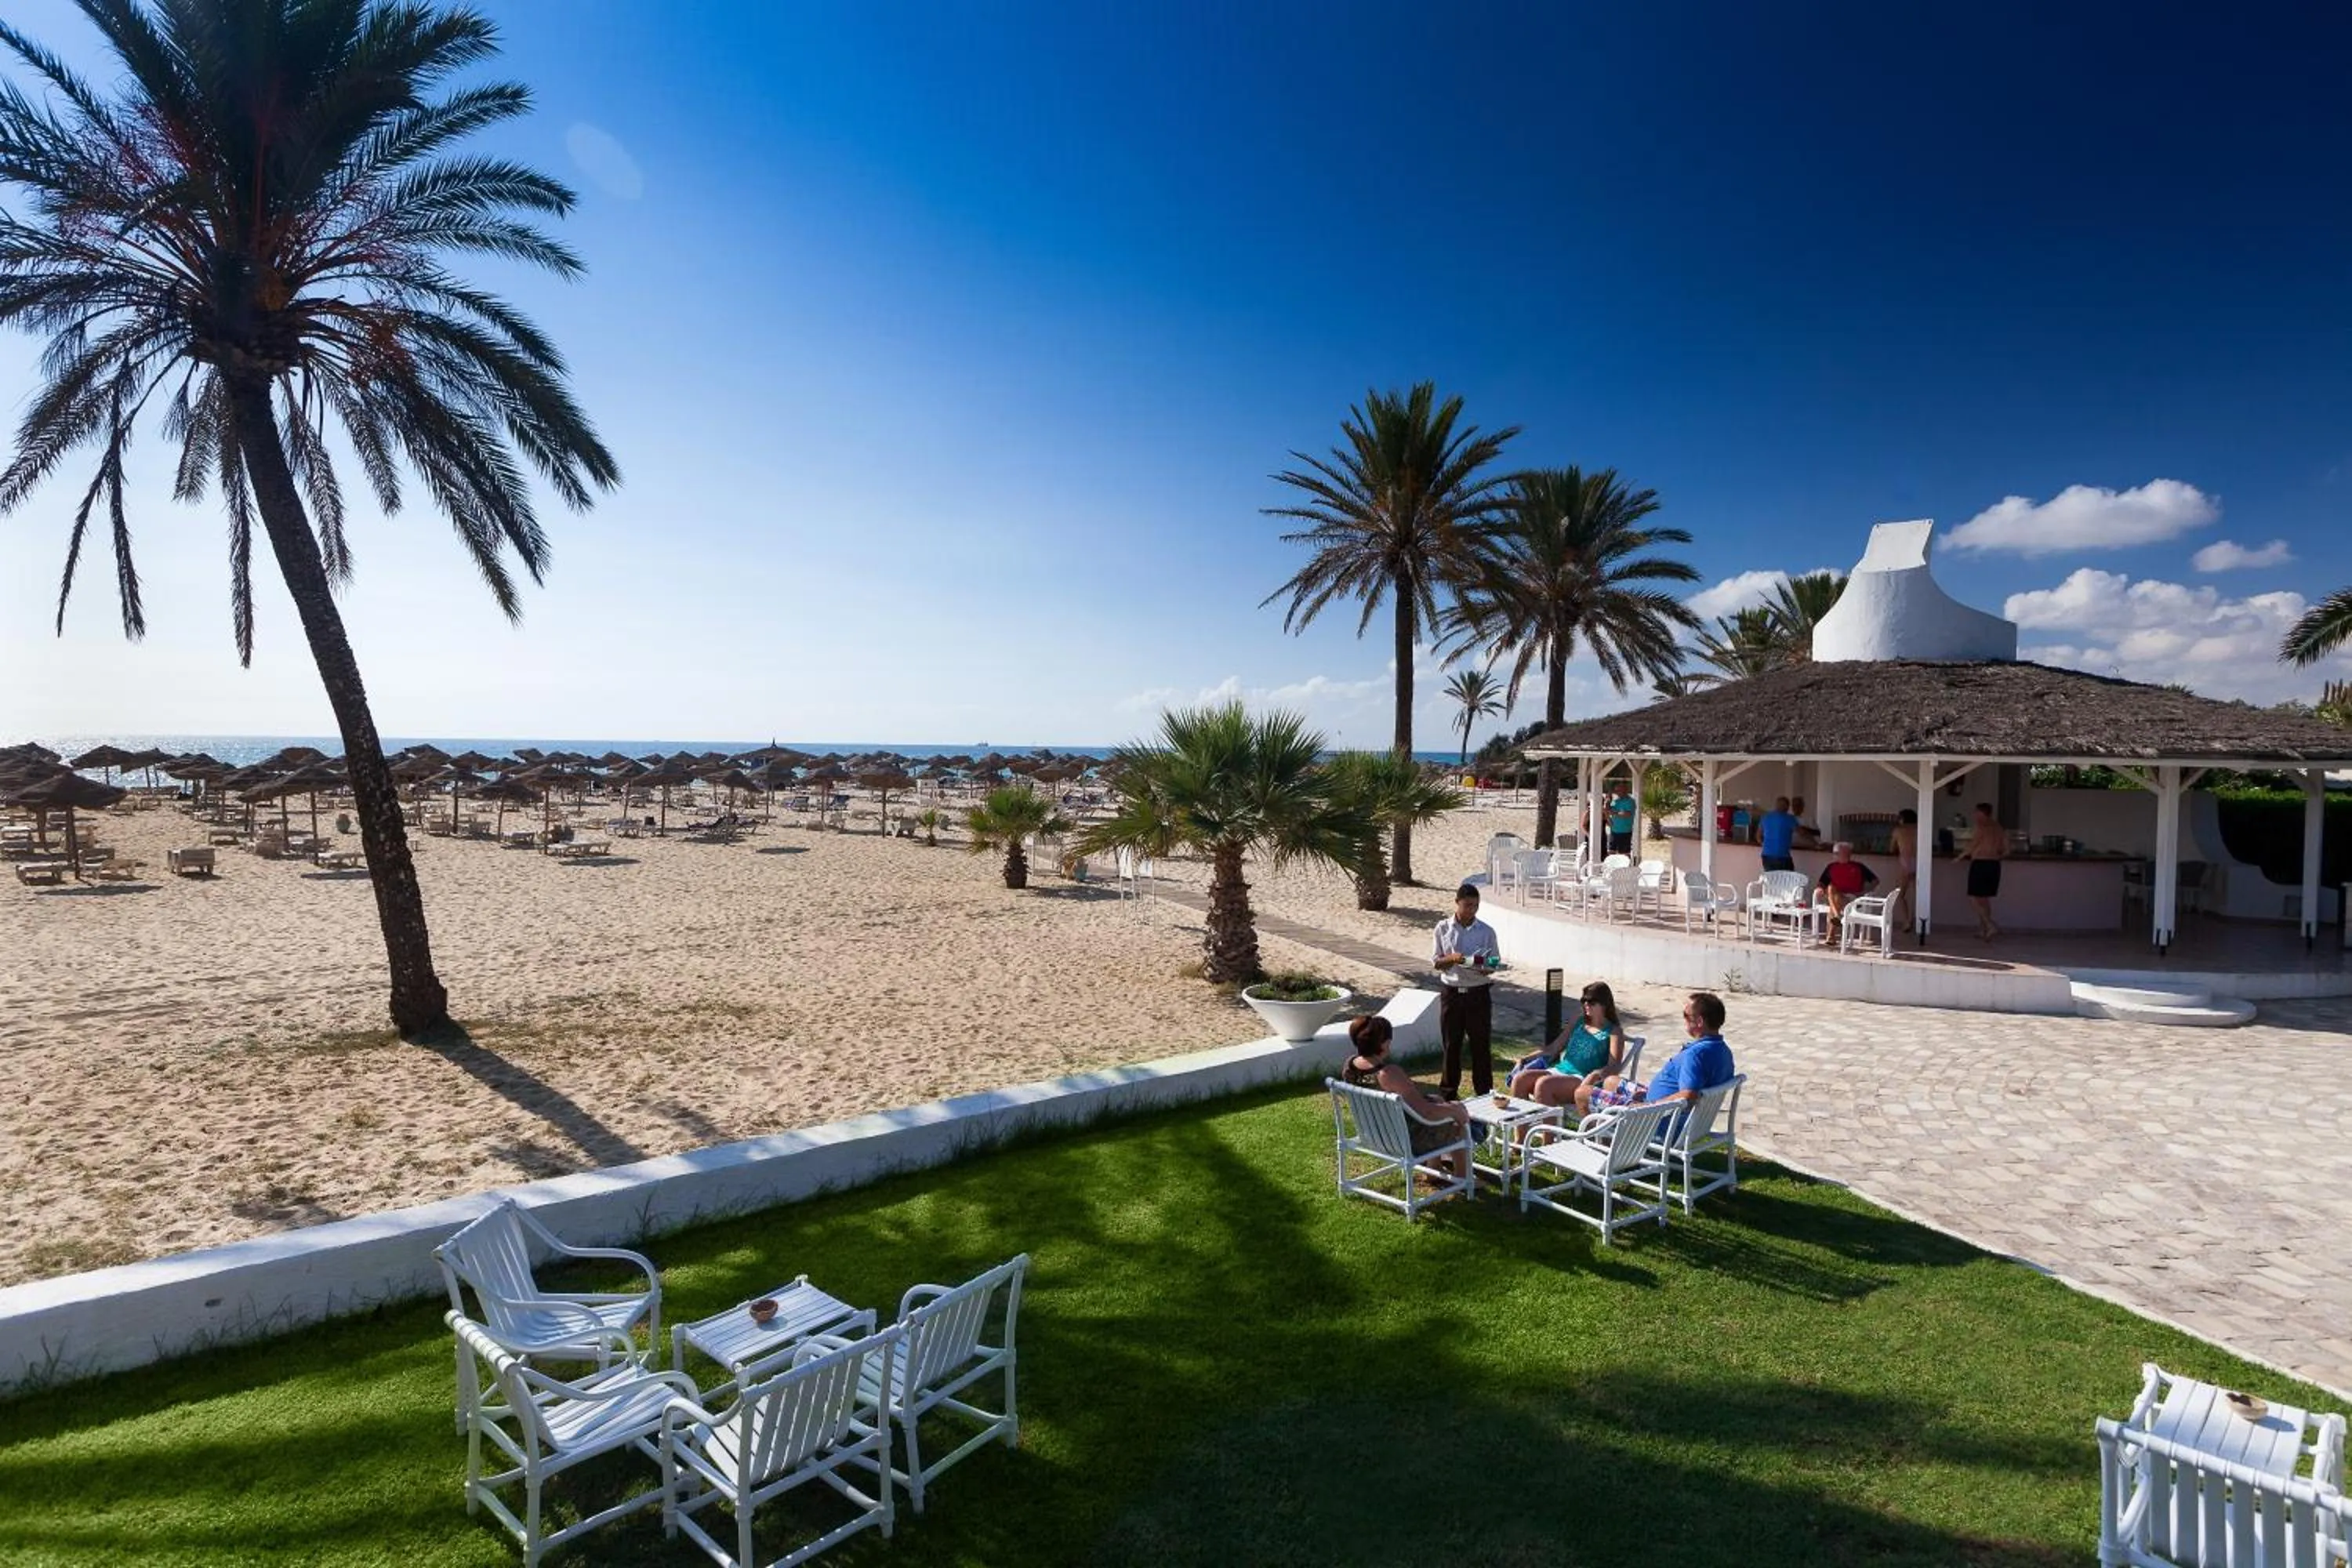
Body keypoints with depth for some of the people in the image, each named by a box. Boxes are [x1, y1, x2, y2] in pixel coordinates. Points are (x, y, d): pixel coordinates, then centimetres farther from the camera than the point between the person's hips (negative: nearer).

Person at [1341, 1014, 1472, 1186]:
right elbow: (1428, 1114, -32)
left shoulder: (1349, 1066, -13)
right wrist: (1455, 1109, -13)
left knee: (1436, 1100, 30)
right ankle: (1461, 1178, 31)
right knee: (1460, 1122, 17)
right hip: (1406, 1141, -7)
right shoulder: (1389, 1074, -37)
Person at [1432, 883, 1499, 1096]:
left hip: (1478, 993, 0)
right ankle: (1448, 1092, 21)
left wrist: (1485, 968, -19)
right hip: (1451, 992, 0)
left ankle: (1485, 1092, 16)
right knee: (1451, 1044, 9)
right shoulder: (1443, 928, -2)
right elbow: (1436, 962, 1)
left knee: (1481, 1044, 5)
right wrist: (1452, 959, -20)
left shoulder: (1487, 931, -2)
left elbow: (1495, 963, 4)